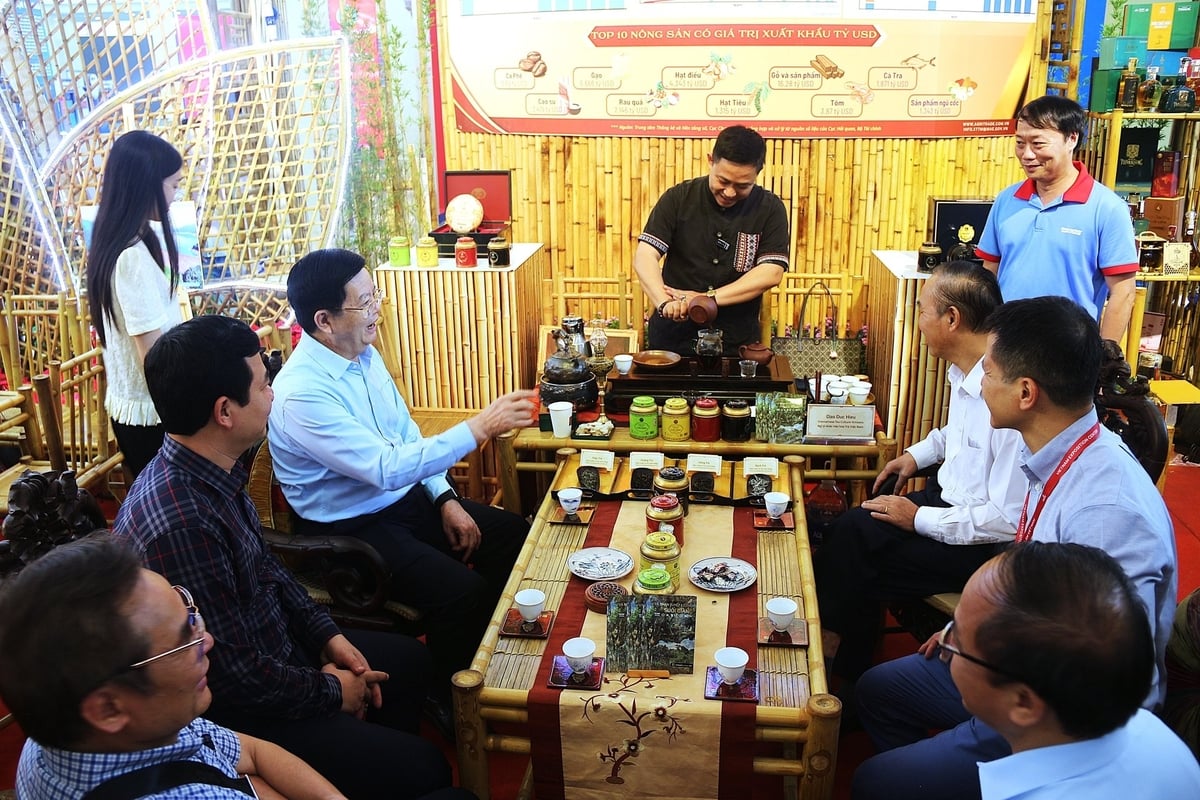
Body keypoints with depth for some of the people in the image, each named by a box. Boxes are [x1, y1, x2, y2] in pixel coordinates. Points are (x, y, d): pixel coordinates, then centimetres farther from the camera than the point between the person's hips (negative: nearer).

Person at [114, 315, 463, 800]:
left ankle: (377, 753, 41)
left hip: (271, 648, 10)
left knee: (408, 660, 22)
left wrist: (327, 635, 4)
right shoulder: (181, 523, -35)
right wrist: (330, 692, -13)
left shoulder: (214, 473, -5)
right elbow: (233, 676, -28)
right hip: (231, 716, -9)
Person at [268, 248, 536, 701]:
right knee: (464, 593, -24)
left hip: (409, 499, 8)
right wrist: (480, 428, -31)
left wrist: (445, 499, 0)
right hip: (353, 529, -8)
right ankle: (449, 701, 4)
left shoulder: (365, 355, 1)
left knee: (518, 539, 2)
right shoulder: (301, 393, -26)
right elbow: (387, 468, -32)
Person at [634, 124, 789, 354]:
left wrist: (708, 298, -22)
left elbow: (771, 272, -12)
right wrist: (664, 302, -29)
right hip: (673, 338, 0)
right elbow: (644, 257, -11)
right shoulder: (678, 198, -4)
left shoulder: (770, 209, -3)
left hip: (737, 343, 0)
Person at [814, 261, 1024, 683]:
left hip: (984, 543, -8)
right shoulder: (966, 371, -1)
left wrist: (921, 519, -18)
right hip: (949, 495, 8)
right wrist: (918, 454, 8)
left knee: (856, 560, -14)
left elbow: (1009, 520, -27)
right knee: (850, 530, -7)